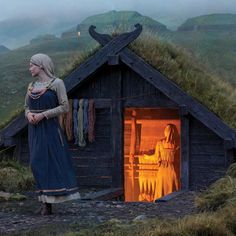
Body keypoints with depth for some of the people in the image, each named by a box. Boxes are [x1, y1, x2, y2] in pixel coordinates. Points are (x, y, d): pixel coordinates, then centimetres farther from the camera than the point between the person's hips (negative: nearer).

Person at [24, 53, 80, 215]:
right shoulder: (32, 86, 13)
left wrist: (43, 115, -17)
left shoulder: (57, 83, -4)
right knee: (38, 165, 1)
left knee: (53, 162, -11)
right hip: (35, 130, 6)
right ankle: (46, 203, 5)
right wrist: (29, 115, -6)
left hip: (50, 129, -5)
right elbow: (27, 107, 18)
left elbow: (65, 107, -9)